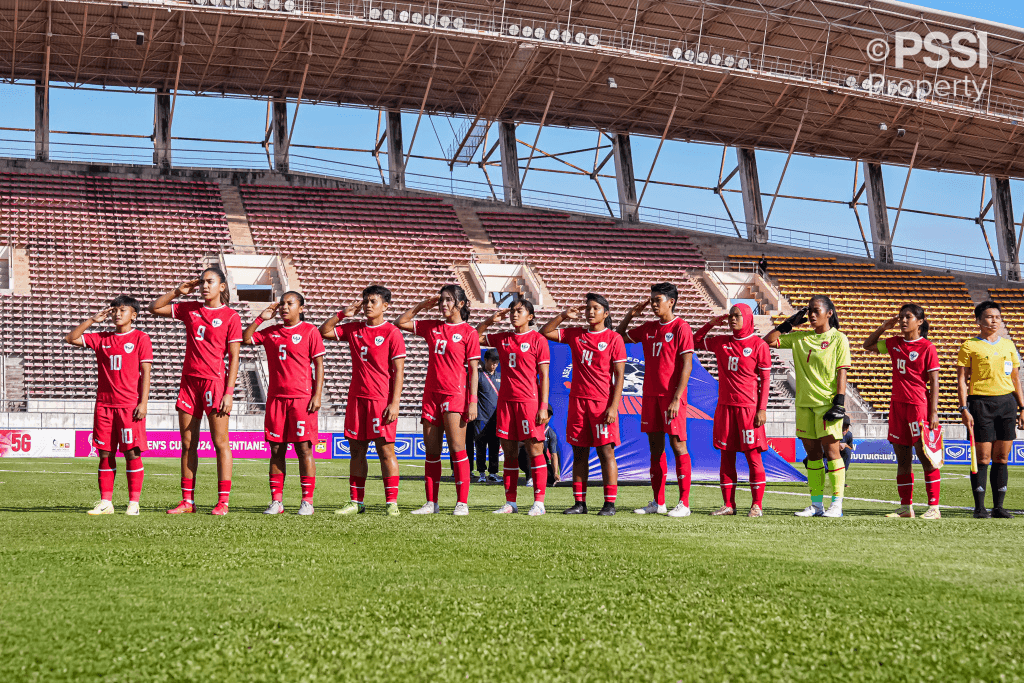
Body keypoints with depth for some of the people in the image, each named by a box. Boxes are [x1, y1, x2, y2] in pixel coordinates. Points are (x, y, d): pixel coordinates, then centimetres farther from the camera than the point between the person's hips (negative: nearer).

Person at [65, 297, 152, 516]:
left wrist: (143, 402, -9)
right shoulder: (101, 339, 14)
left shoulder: (140, 338, 2)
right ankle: (105, 502, 9)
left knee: (132, 452, -4)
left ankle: (134, 503, 1)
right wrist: (92, 320, 7)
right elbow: (70, 338, 14)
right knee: (105, 454, 4)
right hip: (104, 405, 4)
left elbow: (145, 372, -2)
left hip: (130, 405, -4)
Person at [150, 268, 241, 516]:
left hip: (215, 382, -5)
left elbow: (234, 357, -5)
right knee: (187, 443, 7)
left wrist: (229, 392, -12)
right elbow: (155, 308, 20)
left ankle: (223, 501, -1)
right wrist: (178, 291, 7)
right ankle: (187, 500, 12)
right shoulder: (190, 309, 12)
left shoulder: (230, 317, -2)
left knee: (220, 443, -4)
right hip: (189, 381, 5)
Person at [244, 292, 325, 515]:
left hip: (302, 398, -4)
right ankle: (276, 500, 9)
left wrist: (317, 395, -9)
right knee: (276, 449, 4)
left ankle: (307, 501, 0)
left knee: (304, 448, -5)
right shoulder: (271, 332, 14)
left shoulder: (310, 331, 1)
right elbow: (245, 339, 12)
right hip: (276, 397, 5)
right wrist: (261, 318, 6)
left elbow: (319, 365, -2)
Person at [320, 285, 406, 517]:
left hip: (382, 400, -5)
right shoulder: (353, 329, 11)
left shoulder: (392, 333, -4)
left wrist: (395, 403, -14)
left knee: (385, 450, -5)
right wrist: (343, 314, 7)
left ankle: (391, 503, 0)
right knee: (356, 450, 7)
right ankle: (356, 501, 14)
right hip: (356, 398, 5)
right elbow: (324, 332, 18)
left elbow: (399, 371, -7)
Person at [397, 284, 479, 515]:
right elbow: (401, 322, 19)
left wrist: (472, 401, -11)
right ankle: (431, 503, 11)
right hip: (431, 394, 5)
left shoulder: (468, 332, -2)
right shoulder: (432, 328, 13)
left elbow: (473, 369, -5)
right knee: (431, 450, 5)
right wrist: (423, 305, 10)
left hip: (456, 395, -5)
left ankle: (462, 503, -3)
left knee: (457, 447, -7)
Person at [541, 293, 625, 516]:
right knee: (579, 453, 6)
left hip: (603, 403, -4)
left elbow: (619, 375, -4)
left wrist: (613, 406, -12)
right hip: (577, 401, 4)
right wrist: (563, 316, 0)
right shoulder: (575, 334, 12)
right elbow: (545, 332, 13)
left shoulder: (614, 339, -1)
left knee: (605, 452, -5)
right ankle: (579, 503, 10)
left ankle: (610, 503, -3)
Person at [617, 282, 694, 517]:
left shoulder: (681, 328, -6)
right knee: (655, 447, 8)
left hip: (671, 396, -7)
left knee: (678, 445, -5)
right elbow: (619, 337, 25)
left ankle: (684, 504, -1)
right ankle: (658, 503, 14)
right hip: (650, 395, 7)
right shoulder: (649, 328, 14)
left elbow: (687, 365, -11)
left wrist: (676, 398, -17)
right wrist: (632, 313, 11)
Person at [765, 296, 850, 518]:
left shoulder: (838, 339, 0)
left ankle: (837, 504, -4)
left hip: (826, 402, -5)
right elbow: (768, 341, 14)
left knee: (831, 450, -7)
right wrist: (788, 324, 9)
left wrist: (840, 401, -13)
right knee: (812, 452, 7)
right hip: (804, 402, 5)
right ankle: (816, 504, 11)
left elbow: (842, 372, -5)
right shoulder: (799, 338, 12)